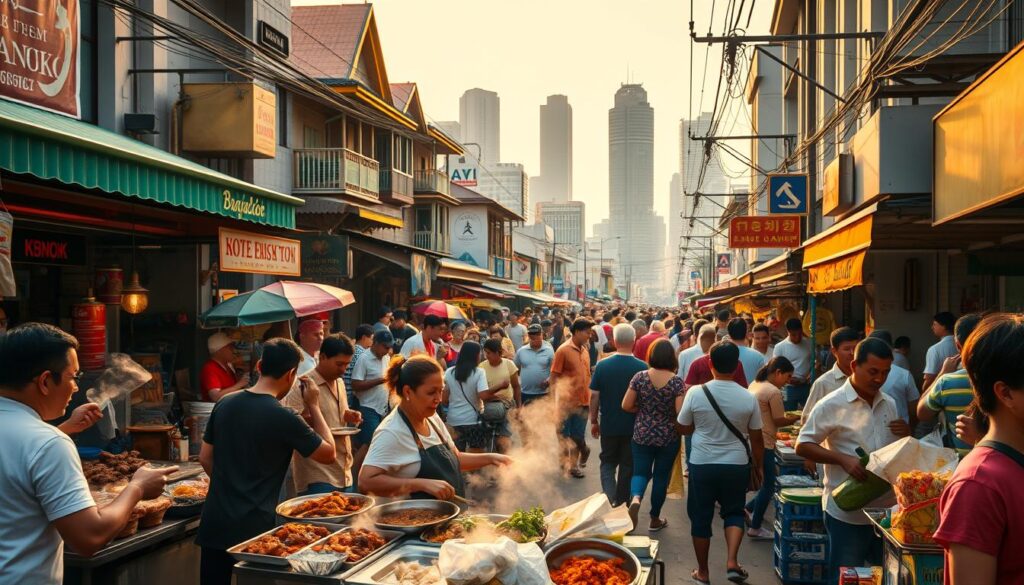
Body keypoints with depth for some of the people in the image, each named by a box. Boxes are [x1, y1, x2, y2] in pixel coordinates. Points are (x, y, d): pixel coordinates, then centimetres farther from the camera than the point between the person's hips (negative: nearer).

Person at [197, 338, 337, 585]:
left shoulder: (224, 405, 3)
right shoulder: (284, 417, -14)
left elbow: (205, 458, 12)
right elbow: (329, 453, -2)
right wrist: (313, 406, 5)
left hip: (214, 523, 5)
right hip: (254, 527, -5)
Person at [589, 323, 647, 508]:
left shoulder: (602, 365, -9)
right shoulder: (642, 368, -11)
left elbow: (594, 396, -5)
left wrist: (593, 421, 7)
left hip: (609, 424, 0)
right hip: (633, 426, 0)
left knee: (608, 462, 16)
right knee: (628, 466, 14)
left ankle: (610, 498, -3)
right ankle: (621, 502, 23)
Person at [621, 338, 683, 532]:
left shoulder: (639, 377, -8)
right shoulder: (676, 381, -13)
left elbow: (626, 406, -6)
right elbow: (680, 412, -17)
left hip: (642, 435, 1)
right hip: (668, 438, -1)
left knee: (641, 472, 12)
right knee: (661, 476, 14)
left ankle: (635, 498, -19)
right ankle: (655, 519, 26)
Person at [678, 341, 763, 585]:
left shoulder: (696, 393, -12)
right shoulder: (748, 398, -9)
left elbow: (685, 429, 0)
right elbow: (756, 438, 0)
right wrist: (757, 466, 15)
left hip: (702, 464, -1)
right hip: (737, 465, 1)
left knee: (701, 517, 12)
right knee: (734, 512, 20)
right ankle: (732, 562, 3)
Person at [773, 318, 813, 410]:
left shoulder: (809, 344, 3)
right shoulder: (780, 347, -5)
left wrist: (811, 374, -7)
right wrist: (788, 378, -21)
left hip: (806, 387, 2)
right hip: (789, 388, -2)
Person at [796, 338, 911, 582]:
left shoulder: (889, 404, 9)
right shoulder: (832, 405, -10)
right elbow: (802, 446, -10)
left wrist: (907, 435, -3)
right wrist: (842, 459, -22)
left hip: (886, 509, 6)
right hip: (847, 512, -6)